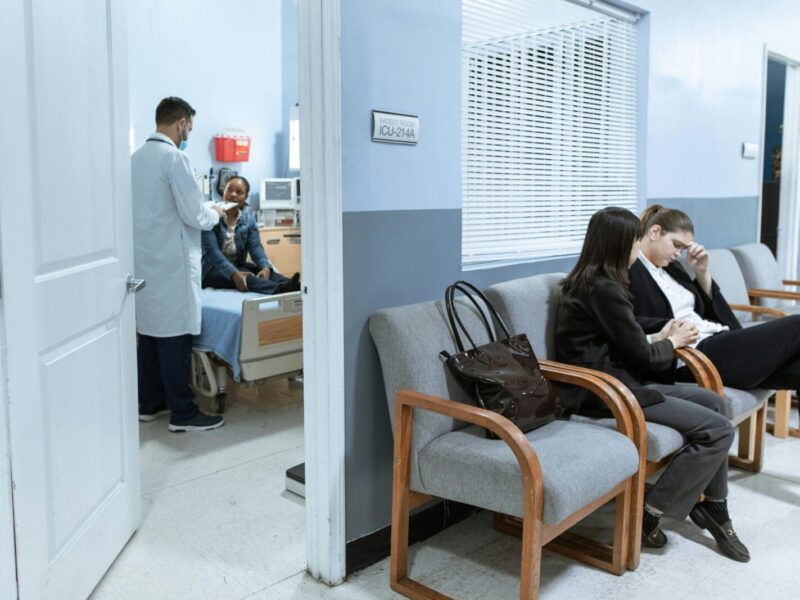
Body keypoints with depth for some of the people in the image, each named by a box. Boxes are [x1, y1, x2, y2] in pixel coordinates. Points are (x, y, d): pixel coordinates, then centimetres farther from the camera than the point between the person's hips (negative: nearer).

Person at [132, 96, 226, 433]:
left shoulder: (136, 157, 12)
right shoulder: (175, 158, -13)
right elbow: (194, 215, -15)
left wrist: (203, 211, 22)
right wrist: (215, 214, 5)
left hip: (143, 261, 9)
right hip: (170, 263, -8)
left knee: (149, 331, 13)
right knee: (175, 336, -3)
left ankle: (149, 404, 23)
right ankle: (182, 414, 4)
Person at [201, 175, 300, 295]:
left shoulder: (248, 217, 3)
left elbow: (255, 246, -7)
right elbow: (211, 250, -23)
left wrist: (266, 267, -29)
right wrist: (234, 273, -38)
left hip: (238, 266, 5)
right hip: (212, 269, -5)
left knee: (262, 271, -26)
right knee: (243, 276, -33)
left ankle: (288, 286, -52)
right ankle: (279, 289, -59)